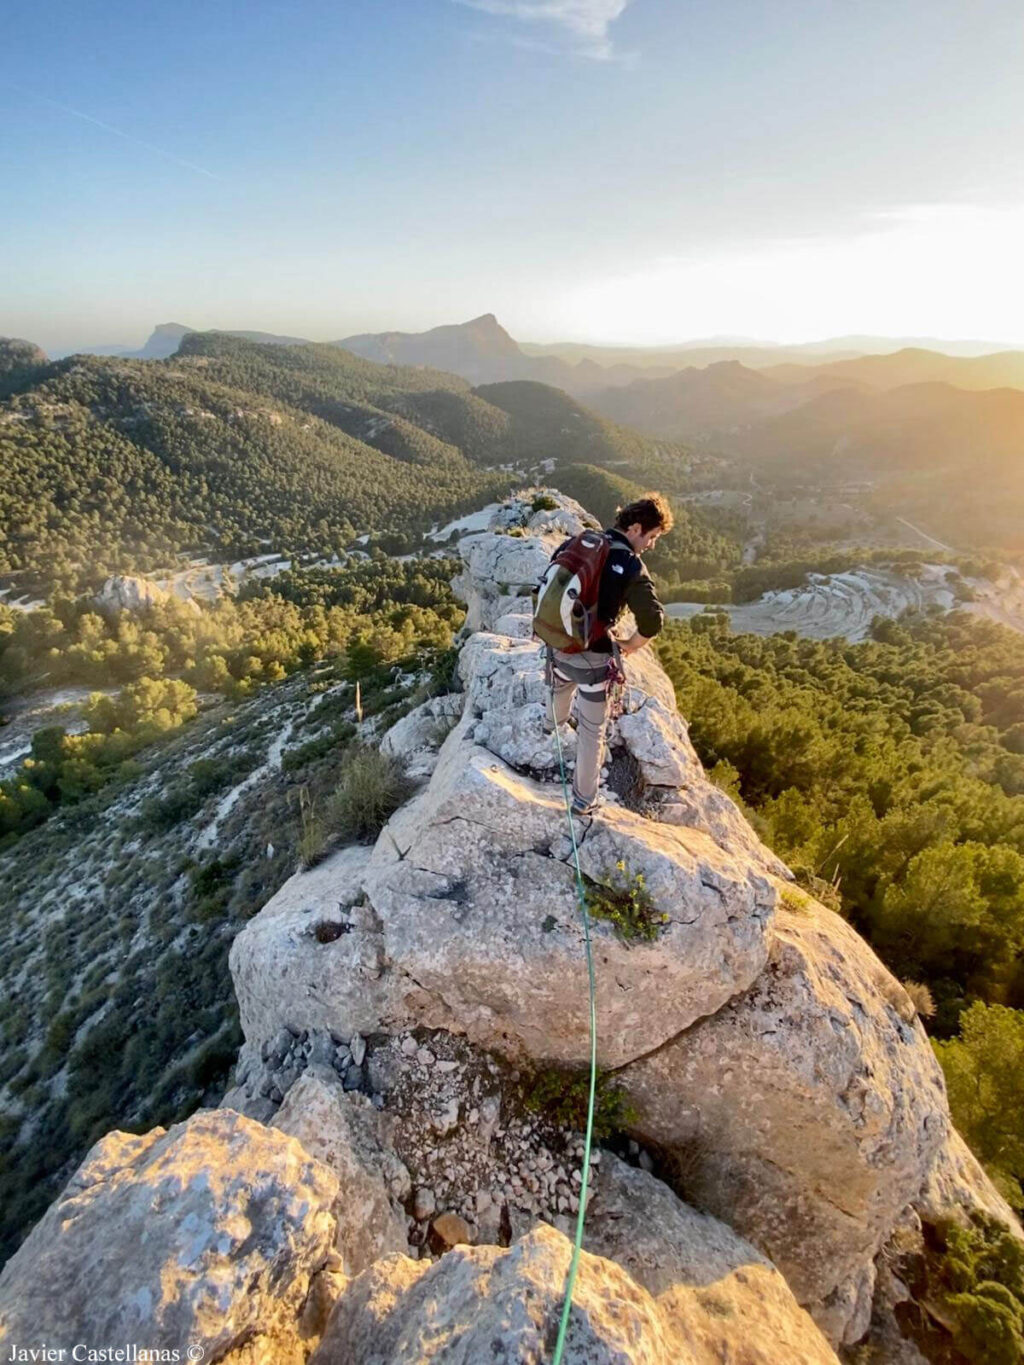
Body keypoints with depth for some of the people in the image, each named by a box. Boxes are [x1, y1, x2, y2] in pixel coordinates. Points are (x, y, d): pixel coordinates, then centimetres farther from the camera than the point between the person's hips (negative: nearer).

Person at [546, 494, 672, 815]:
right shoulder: (632, 567, -17)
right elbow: (652, 622, -22)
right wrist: (628, 645, -4)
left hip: (558, 646, 5)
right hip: (593, 659, -5)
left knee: (560, 686, 38)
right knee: (592, 731, 12)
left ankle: (555, 722, 69)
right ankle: (583, 800, 25)